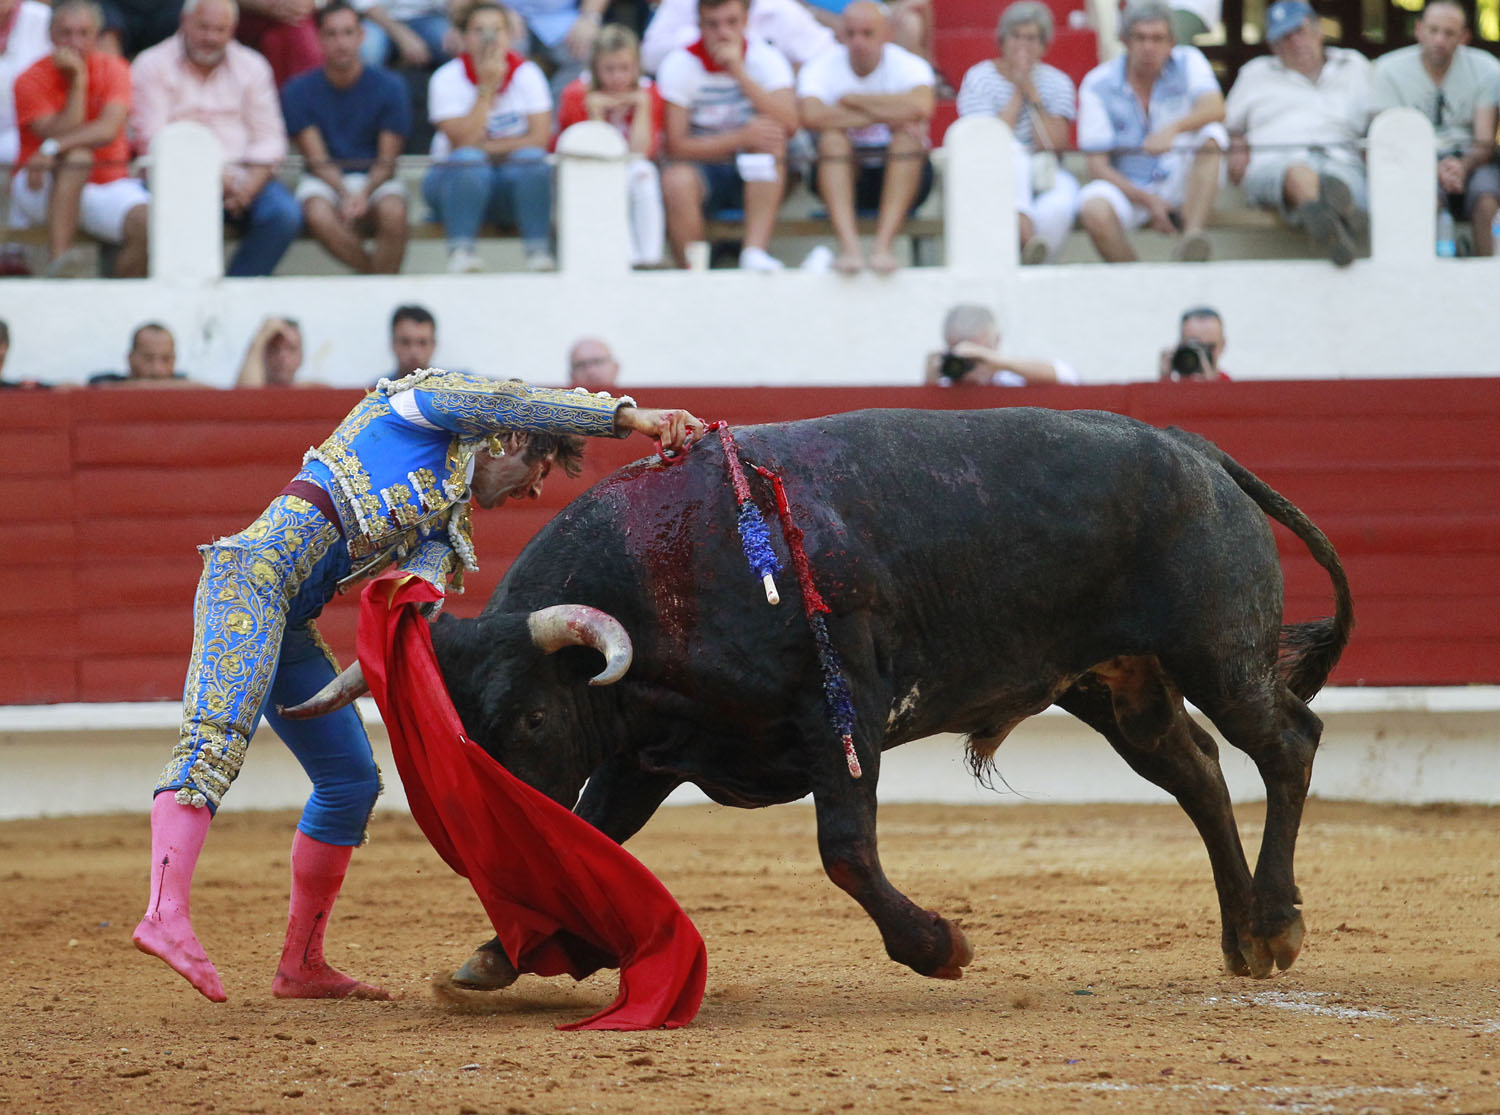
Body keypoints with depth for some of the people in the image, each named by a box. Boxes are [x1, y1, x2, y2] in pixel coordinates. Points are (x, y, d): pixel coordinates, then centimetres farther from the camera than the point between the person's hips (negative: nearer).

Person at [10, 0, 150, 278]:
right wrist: (78, 82, -20)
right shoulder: (31, 80, -7)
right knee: (77, 156, -35)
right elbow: (61, 135, -17)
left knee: (146, 220, -28)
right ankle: (59, 263, -43)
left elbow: (108, 130, -19)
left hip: (107, 184, 2)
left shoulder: (114, 70, -1)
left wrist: (52, 149, -32)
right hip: (45, 190, -2)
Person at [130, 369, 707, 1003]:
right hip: (255, 569, -10)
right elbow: (509, 402, -8)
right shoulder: (420, 407, 9)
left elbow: (423, 575, 6)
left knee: (351, 780, 10)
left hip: (287, 625, 10)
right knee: (218, 737, -26)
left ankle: (301, 967, 17)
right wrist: (628, 416, -10)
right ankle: (165, 916, -44)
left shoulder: (445, 523, 27)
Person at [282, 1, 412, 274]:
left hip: (376, 179, 0)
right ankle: (377, 275, -17)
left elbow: (386, 160, -3)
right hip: (325, 180, 0)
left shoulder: (388, 86, 1)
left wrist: (364, 195, -23)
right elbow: (317, 159, -6)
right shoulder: (298, 92, 0)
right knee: (319, 216, -35)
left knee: (393, 213, -34)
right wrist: (347, 197, -24)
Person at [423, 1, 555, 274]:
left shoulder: (526, 74, -1)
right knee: (469, 160, -34)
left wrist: (485, 147, -15)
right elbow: (463, 143, -18)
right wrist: (486, 89, -20)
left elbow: (539, 139, -11)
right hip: (455, 178, -2)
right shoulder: (447, 79, -7)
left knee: (531, 159, -30)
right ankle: (460, 251, -44)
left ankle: (539, 251, -36)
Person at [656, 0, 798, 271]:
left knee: (768, 128, -29)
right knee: (676, 180, -35)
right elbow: (675, 146, -16)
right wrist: (742, 139, -27)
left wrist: (739, 73, -26)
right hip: (702, 168, -2)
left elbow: (789, 124, -22)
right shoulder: (680, 64, -9)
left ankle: (755, 252, -38)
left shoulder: (766, 58, -5)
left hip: (757, 175, 2)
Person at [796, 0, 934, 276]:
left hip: (901, 174, -1)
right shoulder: (822, 67, -6)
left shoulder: (908, 65, -8)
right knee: (832, 136, -28)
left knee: (908, 136, -29)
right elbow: (810, 115, -28)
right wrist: (883, 116, -26)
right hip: (844, 174, 1)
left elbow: (921, 107, -31)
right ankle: (848, 243, -43)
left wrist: (852, 100, -21)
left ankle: (883, 243, -40)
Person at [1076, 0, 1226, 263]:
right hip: (1127, 188, -1)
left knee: (1210, 135, -28)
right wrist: (1148, 201, -23)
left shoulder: (1187, 62, -4)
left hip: (1178, 182, 1)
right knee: (1093, 210, -34)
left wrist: (1173, 128, -46)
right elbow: (1098, 166, -9)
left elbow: (1215, 108, -25)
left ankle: (1191, 237, -40)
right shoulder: (1098, 84, -6)